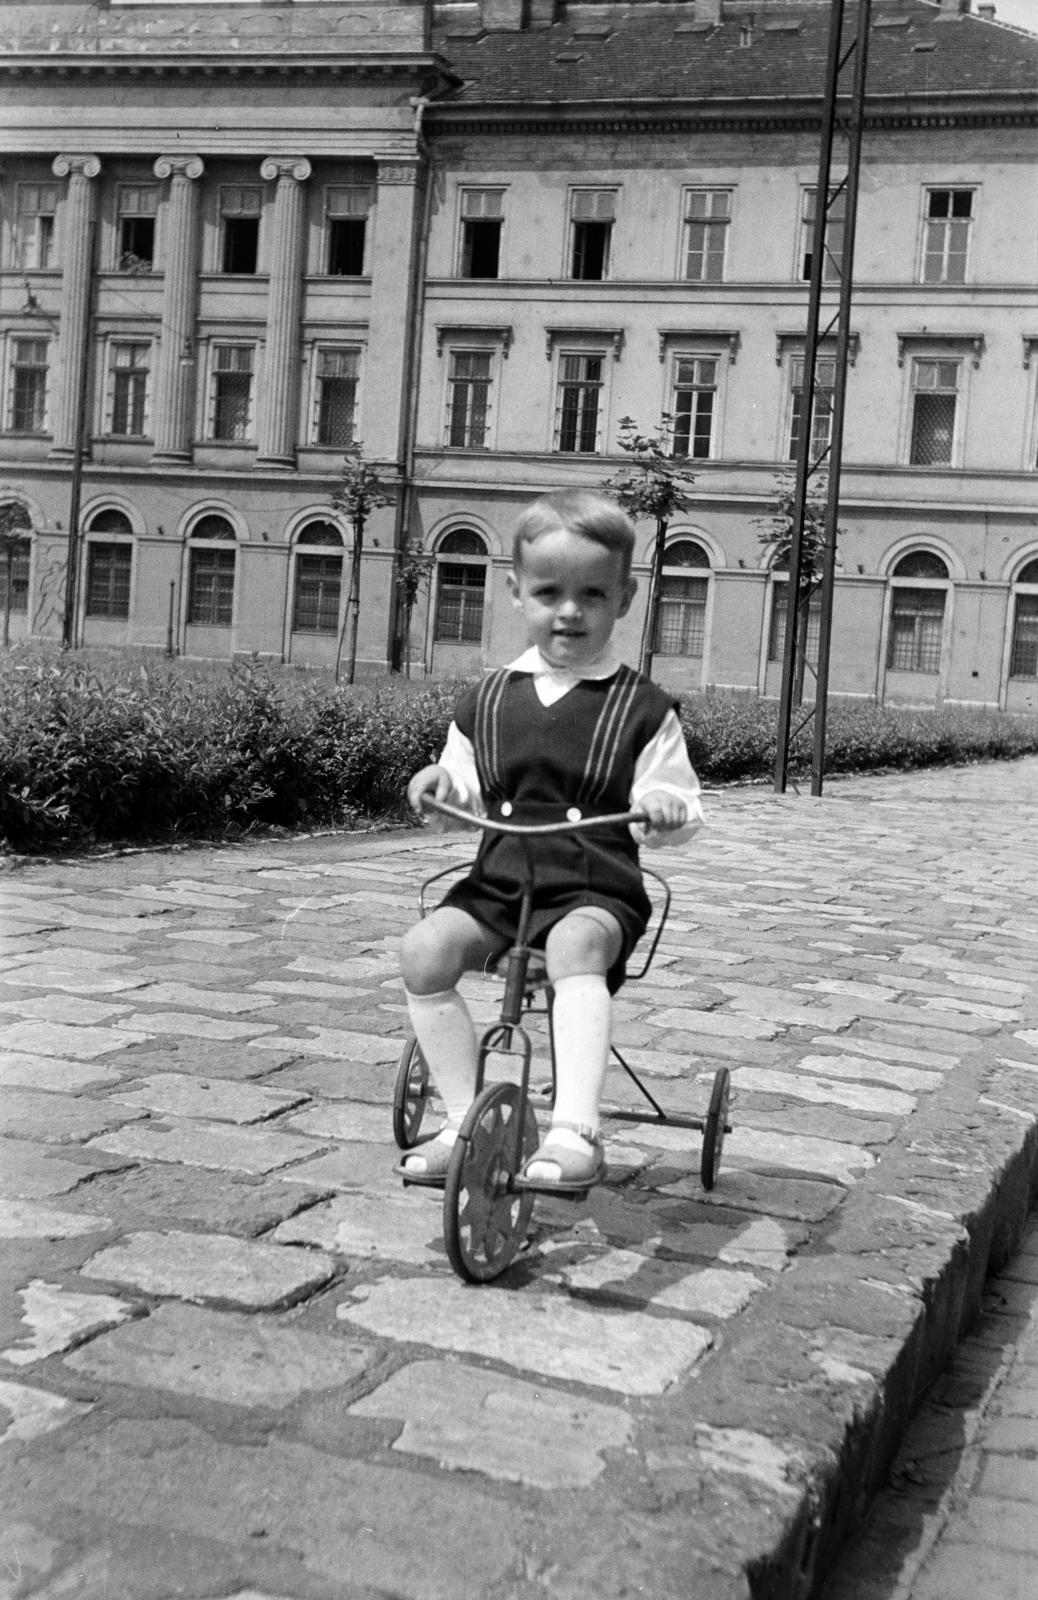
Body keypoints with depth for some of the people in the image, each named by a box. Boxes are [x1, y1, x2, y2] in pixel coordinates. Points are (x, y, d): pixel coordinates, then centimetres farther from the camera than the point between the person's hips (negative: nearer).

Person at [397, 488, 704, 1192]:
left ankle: (576, 1132, -41)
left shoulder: (642, 708, 2)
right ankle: (465, 1120, -8)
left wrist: (667, 806, -21)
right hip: (499, 877, 4)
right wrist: (443, 782, -3)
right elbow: (470, 795, 19)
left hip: (598, 889, -4)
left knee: (576, 946, -36)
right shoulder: (489, 700, 11)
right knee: (424, 947, -21)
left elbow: (678, 807, 2)